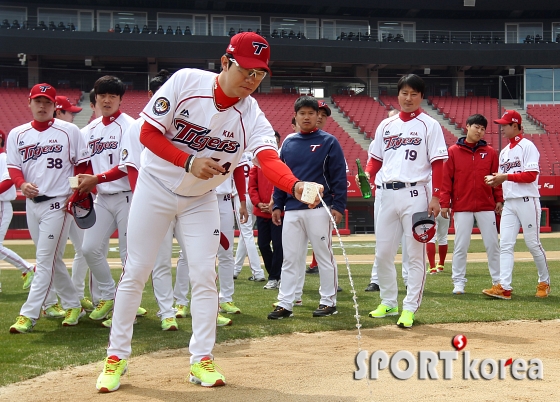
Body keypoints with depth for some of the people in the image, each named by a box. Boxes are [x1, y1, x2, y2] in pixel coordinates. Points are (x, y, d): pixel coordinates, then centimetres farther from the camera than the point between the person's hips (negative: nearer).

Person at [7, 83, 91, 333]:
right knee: (52, 261, 12)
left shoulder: (69, 131, -1)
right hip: (32, 203, 5)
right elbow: (13, 167, 5)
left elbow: (83, 165, 1)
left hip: (57, 203, -5)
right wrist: (22, 184, -17)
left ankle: (28, 316, -12)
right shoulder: (17, 135, 8)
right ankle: (73, 305, 26)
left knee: (45, 261, -10)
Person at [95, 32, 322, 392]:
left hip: (200, 200, 2)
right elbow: (148, 133, -17)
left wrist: (297, 186, -54)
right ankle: (117, 357, 12)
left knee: (204, 275, -2)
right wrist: (189, 162, -30)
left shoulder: (252, 116, -16)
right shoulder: (186, 81, -20)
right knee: (136, 273, 1)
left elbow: (269, 159, -34)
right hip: (156, 188, -2)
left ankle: (202, 359, 9)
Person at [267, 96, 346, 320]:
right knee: (290, 259, 5)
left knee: (324, 256, 2)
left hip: (319, 209, -4)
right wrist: (277, 205, 10)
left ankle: (328, 302, 10)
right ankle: (285, 304, 8)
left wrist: (338, 206, -11)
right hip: (292, 210, 4)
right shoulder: (288, 143, 12)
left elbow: (339, 176, -4)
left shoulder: (328, 142, -1)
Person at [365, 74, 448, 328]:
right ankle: (388, 303, 22)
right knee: (383, 253, 8)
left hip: (415, 194, -5)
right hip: (388, 193, 5)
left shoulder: (429, 125, 1)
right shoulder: (386, 125, 14)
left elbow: (437, 163, -4)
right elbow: (375, 158, 16)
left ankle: (410, 309, 1)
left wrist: (436, 197, -12)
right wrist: (367, 176, -6)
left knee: (415, 254, -2)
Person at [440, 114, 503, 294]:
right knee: (460, 246, 2)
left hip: (486, 206, 2)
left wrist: (499, 200, 2)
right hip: (462, 207, -1)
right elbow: (446, 178, -1)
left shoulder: (490, 152, 6)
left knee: (492, 244, 5)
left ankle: (498, 281, 12)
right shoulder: (453, 151, 1)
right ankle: (458, 282, 9)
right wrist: (445, 203, -5)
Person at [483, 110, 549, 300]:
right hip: (509, 203, 7)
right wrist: (495, 179, 0)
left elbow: (531, 175, -15)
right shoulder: (504, 151, 19)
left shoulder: (527, 146, -6)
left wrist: (506, 176, -18)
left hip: (527, 201, -7)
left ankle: (544, 282, 17)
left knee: (533, 243, 0)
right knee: (505, 245, -4)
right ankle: (504, 287, -9)